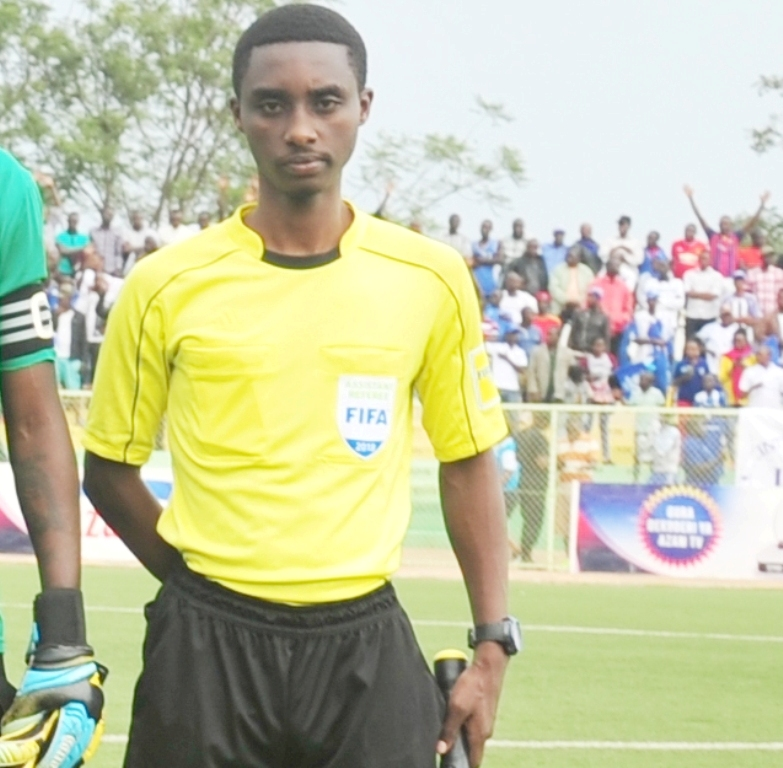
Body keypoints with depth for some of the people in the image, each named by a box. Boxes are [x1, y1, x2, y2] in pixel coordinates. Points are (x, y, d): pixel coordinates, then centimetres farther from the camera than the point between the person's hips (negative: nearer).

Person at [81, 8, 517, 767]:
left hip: (367, 644, 1)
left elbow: (468, 463, 9)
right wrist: (210, 590, 4)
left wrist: (493, 645, 4)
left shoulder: (431, 278, 1)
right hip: (207, 646, -1)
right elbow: (109, 469, 8)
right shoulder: (166, 286, -2)